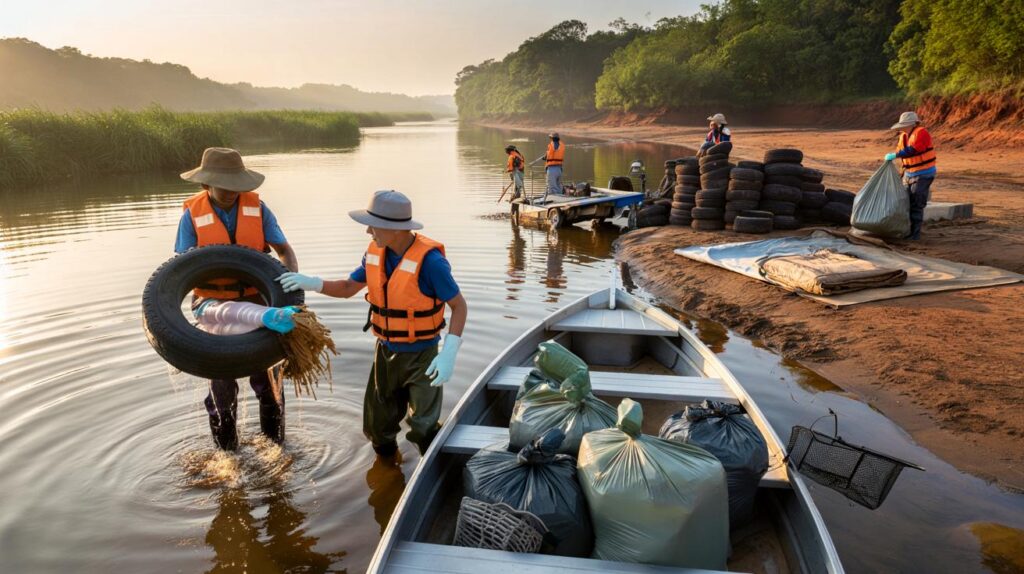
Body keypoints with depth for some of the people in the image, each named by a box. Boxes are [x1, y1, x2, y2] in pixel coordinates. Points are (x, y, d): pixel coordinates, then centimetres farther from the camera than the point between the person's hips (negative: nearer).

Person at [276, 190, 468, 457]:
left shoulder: (429, 259, -24)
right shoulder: (375, 252, -4)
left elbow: (459, 306, -19)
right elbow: (348, 288, 9)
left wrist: (448, 355, -26)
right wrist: (312, 283, -9)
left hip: (421, 357, -6)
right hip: (386, 351, 6)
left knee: (424, 430, 5)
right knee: (377, 426, 18)